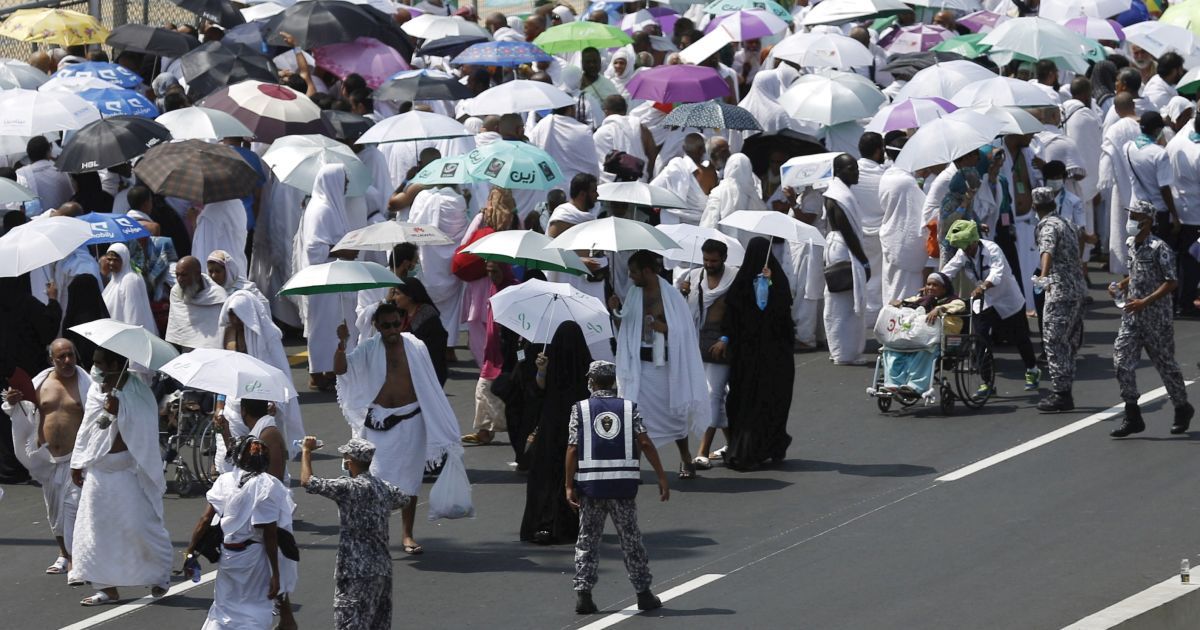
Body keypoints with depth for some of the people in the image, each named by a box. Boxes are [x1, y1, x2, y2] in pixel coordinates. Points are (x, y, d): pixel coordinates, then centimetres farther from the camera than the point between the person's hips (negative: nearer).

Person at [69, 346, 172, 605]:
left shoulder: (138, 393, -11)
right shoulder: (96, 391, 8)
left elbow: (143, 429, -17)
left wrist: (119, 412, -26)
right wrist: (78, 463, 17)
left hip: (127, 473, -6)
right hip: (98, 472, 6)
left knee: (138, 525, -3)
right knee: (98, 529, 3)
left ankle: (160, 575, 18)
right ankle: (107, 587, 9)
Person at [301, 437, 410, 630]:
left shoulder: (350, 487, -16)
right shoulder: (385, 488, 8)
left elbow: (308, 482, -19)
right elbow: (405, 501, 30)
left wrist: (306, 451, -5)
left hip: (357, 571, -8)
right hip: (382, 569, 8)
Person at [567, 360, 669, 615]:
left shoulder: (580, 409, 3)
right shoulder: (629, 407, 5)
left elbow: (573, 449, -4)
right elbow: (645, 443, -3)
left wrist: (569, 486, -2)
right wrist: (661, 477, 0)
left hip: (590, 484, -1)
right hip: (624, 484, 1)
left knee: (588, 540, 7)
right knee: (631, 539, 9)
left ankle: (583, 593, -1)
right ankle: (643, 594, 14)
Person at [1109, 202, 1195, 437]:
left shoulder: (1160, 248, -16)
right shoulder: (1130, 245, 7)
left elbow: (1171, 282, -18)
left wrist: (1145, 302, -24)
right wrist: (1121, 286, 4)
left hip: (1156, 318, -7)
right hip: (1131, 316, 7)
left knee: (1165, 364, 7)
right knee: (1122, 361, -4)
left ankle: (1182, 409, 27)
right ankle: (1132, 416, 0)